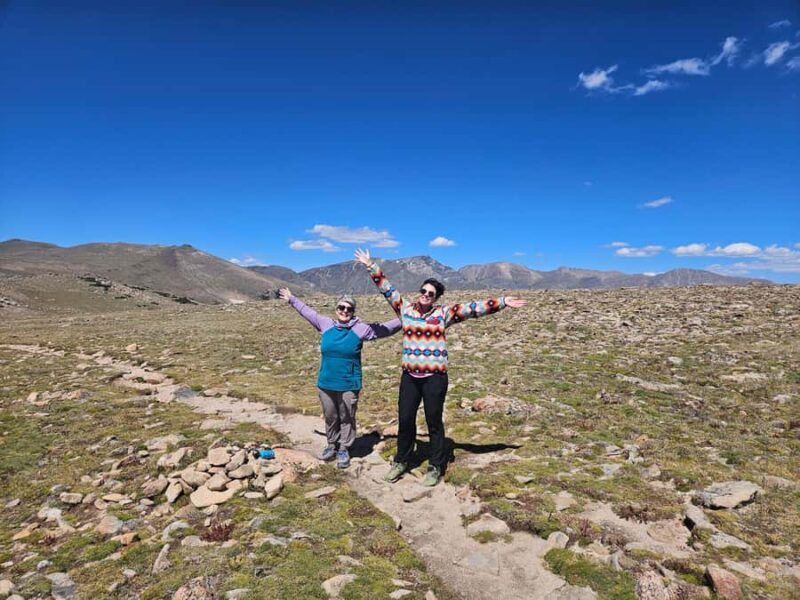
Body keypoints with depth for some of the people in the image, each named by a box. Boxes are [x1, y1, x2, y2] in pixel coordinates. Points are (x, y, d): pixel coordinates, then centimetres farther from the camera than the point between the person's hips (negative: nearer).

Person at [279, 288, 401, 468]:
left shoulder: (361, 329, -6)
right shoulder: (326, 324, 3)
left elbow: (385, 328, -2)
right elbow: (308, 312, 16)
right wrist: (291, 299, 24)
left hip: (348, 385, -3)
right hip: (326, 383, 3)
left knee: (347, 418, 8)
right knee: (330, 417, 16)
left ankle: (344, 449, 24)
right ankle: (332, 445, 35)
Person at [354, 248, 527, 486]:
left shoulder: (443, 313, -3)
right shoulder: (405, 308, 5)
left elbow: (472, 308, -8)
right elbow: (387, 288, 10)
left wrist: (502, 302, -13)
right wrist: (371, 266, 10)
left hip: (435, 377, -3)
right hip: (409, 376, 3)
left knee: (434, 422, 8)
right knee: (405, 419, 12)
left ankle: (435, 467, 25)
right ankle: (401, 461, 33)